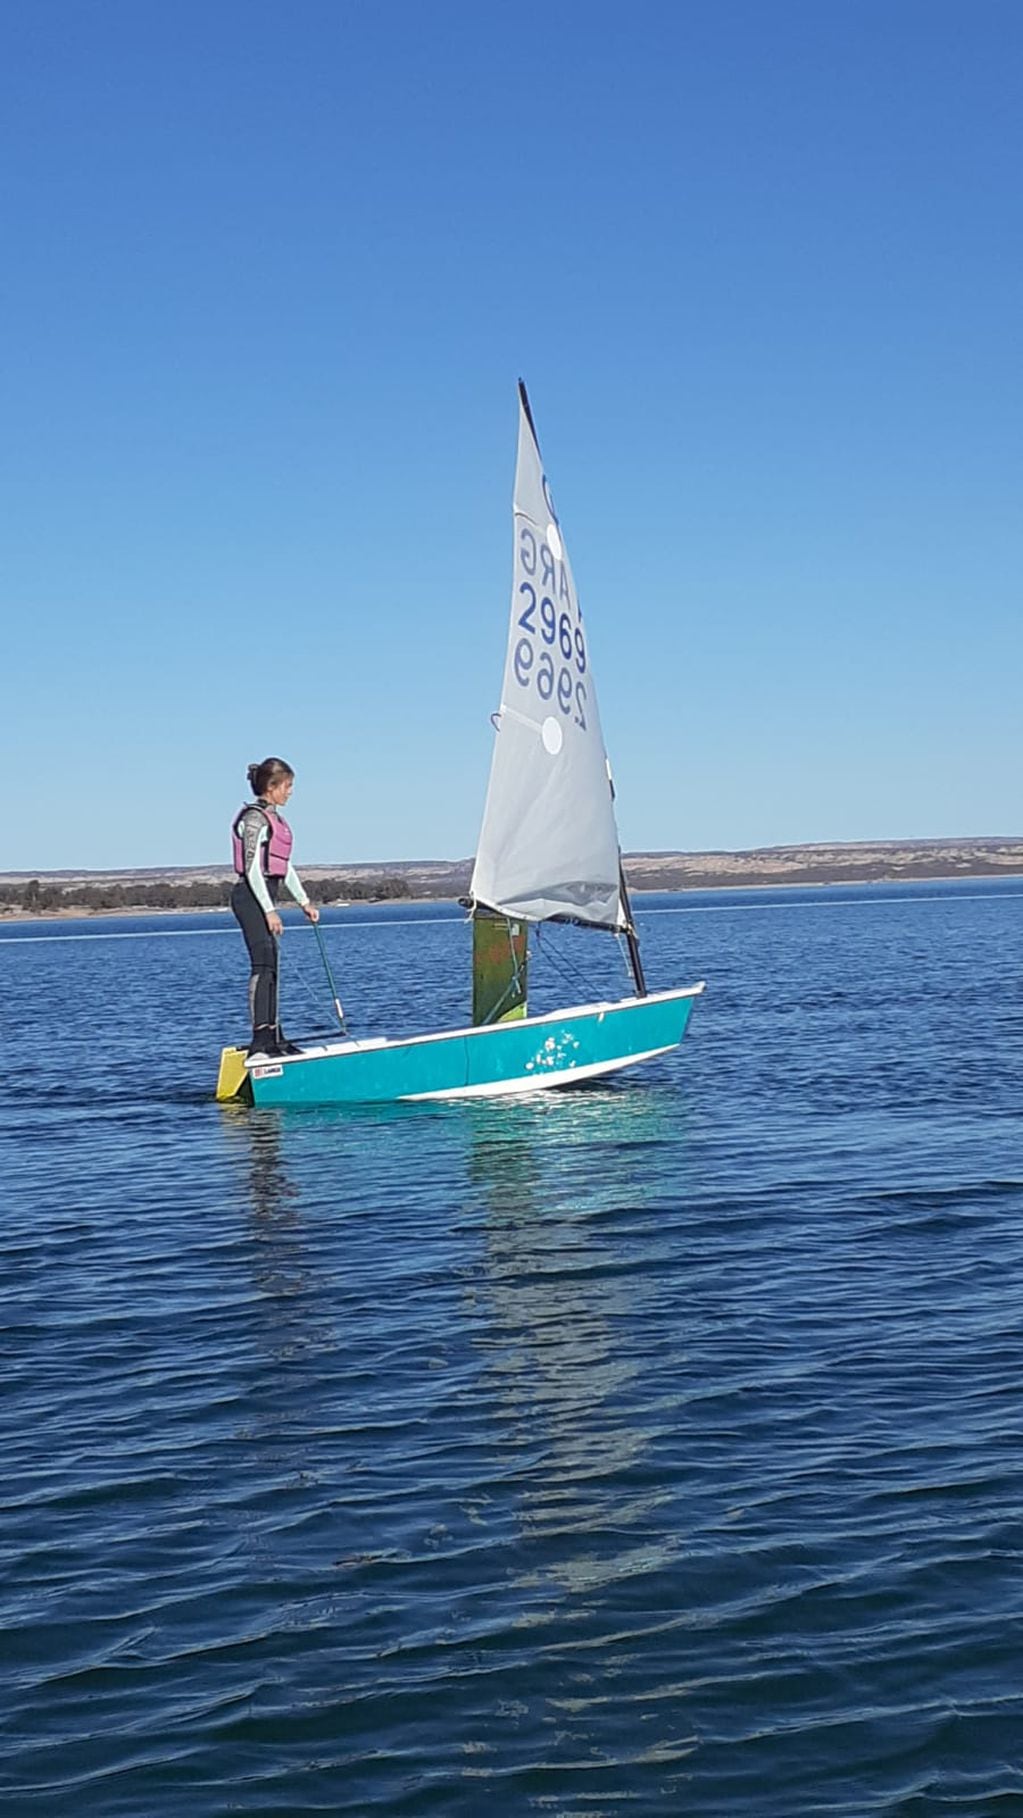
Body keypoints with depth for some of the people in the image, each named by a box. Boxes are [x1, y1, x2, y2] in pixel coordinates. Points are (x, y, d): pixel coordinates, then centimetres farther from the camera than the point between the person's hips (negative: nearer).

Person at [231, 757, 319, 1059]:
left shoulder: (274, 818, 18)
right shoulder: (255, 818, -12)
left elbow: (286, 867, 24)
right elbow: (252, 868, -18)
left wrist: (304, 902, 22)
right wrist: (269, 910, -21)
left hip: (263, 898, 10)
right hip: (252, 897, -10)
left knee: (271, 967, 13)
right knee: (263, 964, -17)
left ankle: (273, 1037, 19)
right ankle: (259, 1043, -23)